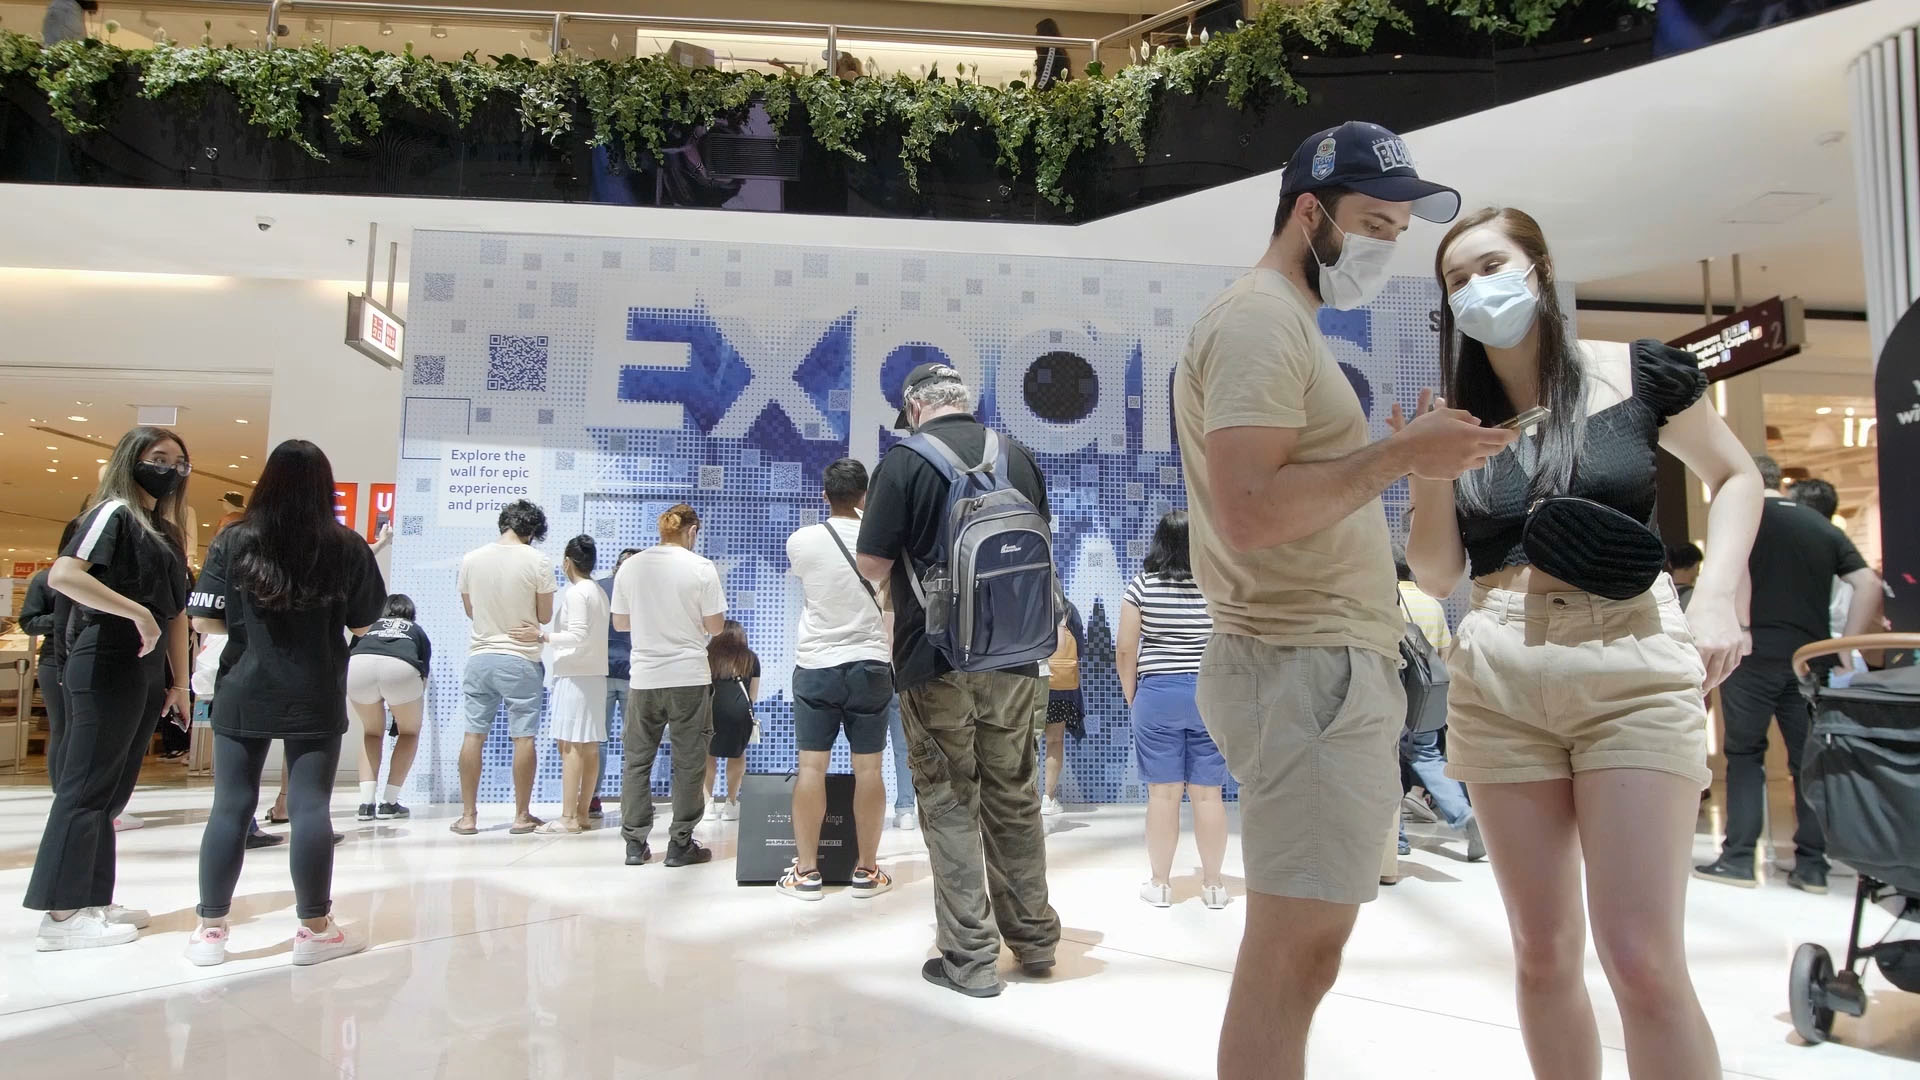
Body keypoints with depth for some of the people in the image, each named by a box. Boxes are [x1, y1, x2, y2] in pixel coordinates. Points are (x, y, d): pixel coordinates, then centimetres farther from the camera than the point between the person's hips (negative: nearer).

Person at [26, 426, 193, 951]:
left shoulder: (166, 532, 17)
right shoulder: (114, 512, -7)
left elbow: (176, 613, 16)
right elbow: (62, 575, -23)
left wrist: (180, 682, 12)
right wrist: (136, 612, -23)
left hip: (147, 672, 8)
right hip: (107, 666, -8)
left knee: (111, 791, 12)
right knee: (84, 788, -4)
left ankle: (92, 900, 19)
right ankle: (62, 914, 1)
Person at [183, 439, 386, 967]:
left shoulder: (234, 542, -3)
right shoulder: (348, 547, -3)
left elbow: (203, 620, -4)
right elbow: (363, 623, 3)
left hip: (243, 695, 1)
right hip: (316, 699, -1)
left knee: (231, 807, 8)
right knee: (310, 807, 2)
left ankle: (211, 929, 14)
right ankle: (314, 929, 10)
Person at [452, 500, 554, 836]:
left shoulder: (471, 559, 0)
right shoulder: (538, 562, -11)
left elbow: (469, 609, 11)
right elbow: (545, 615, -5)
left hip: (480, 657, 3)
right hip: (521, 660, -3)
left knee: (474, 735, 10)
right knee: (523, 737, 4)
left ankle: (468, 815, 13)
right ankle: (522, 816, 10)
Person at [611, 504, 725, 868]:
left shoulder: (630, 567, 2)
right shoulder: (701, 569, -8)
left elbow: (619, 622, 10)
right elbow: (715, 626, -6)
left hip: (643, 678, 3)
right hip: (689, 677, -3)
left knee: (638, 760, 13)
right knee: (688, 763, 5)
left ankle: (635, 843, 14)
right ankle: (681, 844, 9)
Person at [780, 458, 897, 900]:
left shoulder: (801, 541, -5)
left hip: (815, 666, 0)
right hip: (869, 665, 0)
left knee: (811, 766, 3)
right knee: (868, 768, 4)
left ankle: (806, 871, 6)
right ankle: (866, 870, 10)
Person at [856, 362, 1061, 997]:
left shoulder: (905, 462, -8)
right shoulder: (1019, 457, 7)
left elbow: (873, 566, -7)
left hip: (936, 662, -4)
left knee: (950, 806, 4)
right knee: (1015, 800, 15)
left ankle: (969, 957, 7)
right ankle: (1035, 940, 24)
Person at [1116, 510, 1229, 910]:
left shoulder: (1142, 584, -4)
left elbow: (1125, 649, -2)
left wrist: (1131, 696, 10)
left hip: (1157, 694, 0)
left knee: (1163, 793, 5)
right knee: (1208, 793, 7)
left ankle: (1160, 883, 14)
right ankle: (1213, 884, 16)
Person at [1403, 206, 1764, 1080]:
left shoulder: (1639, 373, 2)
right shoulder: (1455, 416, 8)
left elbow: (1736, 478, 15)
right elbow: (1438, 575, 8)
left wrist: (1716, 597, 0)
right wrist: (1429, 469, -8)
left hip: (1634, 668, -2)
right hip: (1498, 685, 3)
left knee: (1643, 961, -9)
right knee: (1543, 953, 9)